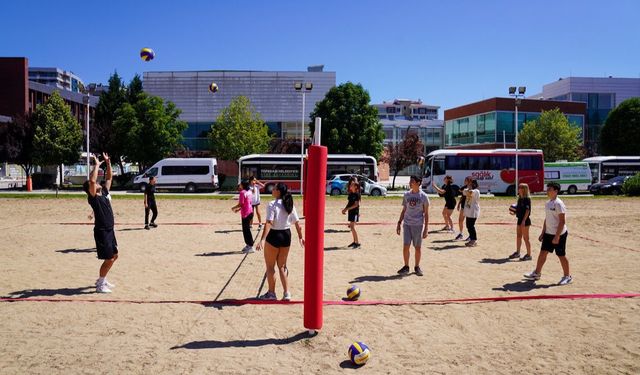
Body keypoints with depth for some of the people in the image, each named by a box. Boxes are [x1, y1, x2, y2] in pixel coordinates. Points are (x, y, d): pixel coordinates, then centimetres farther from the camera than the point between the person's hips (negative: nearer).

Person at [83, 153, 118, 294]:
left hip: (110, 230, 9)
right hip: (101, 231, -9)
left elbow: (109, 178, 19)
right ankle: (100, 285, 6)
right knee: (108, 259, -7)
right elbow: (92, 180, -27)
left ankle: (102, 280, 30)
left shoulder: (104, 193, 11)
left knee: (114, 256, 16)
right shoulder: (93, 197, -11)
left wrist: (108, 163, 11)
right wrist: (97, 165, -18)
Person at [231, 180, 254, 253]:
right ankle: (248, 245, 24)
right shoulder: (249, 192, 10)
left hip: (246, 213, -9)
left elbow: (241, 204, -18)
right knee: (246, 229, 17)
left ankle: (251, 246, 1)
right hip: (250, 211, 9)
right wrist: (238, 209, 21)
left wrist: (234, 208, -2)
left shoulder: (243, 192, -16)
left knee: (246, 230, -2)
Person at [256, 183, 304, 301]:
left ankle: (271, 293, 18)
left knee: (270, 266, 10)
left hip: (274, 235, -6)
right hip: (286, 235, 6)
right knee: (282, 266, 16)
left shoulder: (272, 204, -14)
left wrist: (263, 239, -27)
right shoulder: (290, 205, 4)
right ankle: (287, 293, 12)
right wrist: (300, 237, 16)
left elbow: (269, 223, -23)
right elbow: (297, 223, 5)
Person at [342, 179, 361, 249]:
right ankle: (354, 242, 23)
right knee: (351, 226, 12)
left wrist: (347, 209, -20)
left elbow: (356, 205, -18)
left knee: (352, 227, -13)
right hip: (350, 211, 8)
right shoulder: (350, 194, 11)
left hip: (355, 211, -8)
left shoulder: (357, 194, -13)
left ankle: (358, 243, -10)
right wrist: (345, 209, 0)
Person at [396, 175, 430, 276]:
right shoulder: (407, 195, 7)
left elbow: (426, 213, -2)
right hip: (407, 224, 2)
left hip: (418, 225, -2)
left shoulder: (424, 196, -3)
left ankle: (417, 267, 21)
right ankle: (406, 267, 12)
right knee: (406, 246, -3)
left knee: (418, 248, 4)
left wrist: (426, 229, -6)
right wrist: (399, 223, 9)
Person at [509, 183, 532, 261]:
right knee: (518, 236, 16)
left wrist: (523, 221, -24)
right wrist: (515, 211, 6)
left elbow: (527, 211, -20)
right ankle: (517, 252, 27)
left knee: (525, 238, -2)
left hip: (525, 220, -9)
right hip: (520, 219, 9)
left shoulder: (527, 199, -15)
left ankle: (529, 255, 7)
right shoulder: (520, 199, 12)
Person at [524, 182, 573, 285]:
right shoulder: (548, 203, 10)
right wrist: (543, 233, 17)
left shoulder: (558, 204, -17)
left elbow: (562, 221, -19)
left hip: (559, 234, -8)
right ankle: (537, 273, 20)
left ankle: (567, 277, 16)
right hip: (548, 233, 8)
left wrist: (557, 236, -21)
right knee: (543, 252, 10)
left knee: (561, 255, 2)